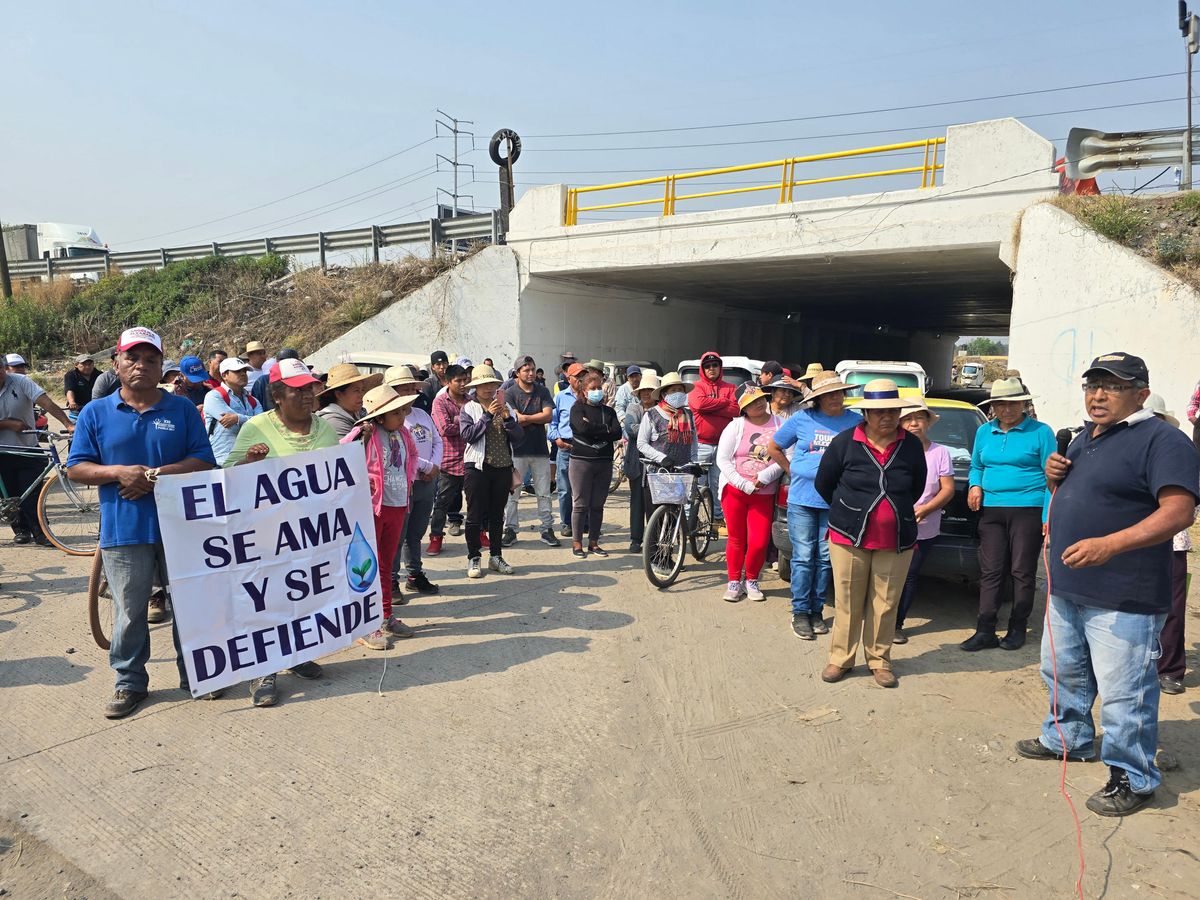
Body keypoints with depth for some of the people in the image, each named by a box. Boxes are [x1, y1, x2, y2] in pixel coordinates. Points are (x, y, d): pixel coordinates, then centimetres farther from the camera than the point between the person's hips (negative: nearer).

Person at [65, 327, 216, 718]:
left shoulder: (182, 409, 4)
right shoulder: (95, 413, 4)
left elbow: (204, 461, -1)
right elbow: (76, 468, 3)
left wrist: (157, 475, -15)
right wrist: (118, 472, -16)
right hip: (122, 530, 0)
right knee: (129, 612, 8)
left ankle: (195, 673, 26)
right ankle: (129, 682, 23)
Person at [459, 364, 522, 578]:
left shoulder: (505, 407, 9)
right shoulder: (469, 409, -1)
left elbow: (518, 437, 1)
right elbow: (468, 435, -18)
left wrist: (507, 418, -14)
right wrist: (488, 415, -20)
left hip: (503, 467, 4)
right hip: (477, 467, -4)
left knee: (497, 514, 12)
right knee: (475, 515, 2)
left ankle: (496, 556, 22)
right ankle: (473, 559, 12)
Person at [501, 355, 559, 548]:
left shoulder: (542, 392, 7)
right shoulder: (510, 393, -2)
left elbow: (548, 416, -7)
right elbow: (514, 421, -13)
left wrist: (524, 418, -10)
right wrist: (537, 418, -6)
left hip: (540, 449, 3)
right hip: (517, 449, -3)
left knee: (544, 493, 7)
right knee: (512, 492, 2)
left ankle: (547, 529, 15)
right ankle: (510, 530, 11)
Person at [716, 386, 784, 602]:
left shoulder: (780, 426, 1)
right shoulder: (736, 426, 1)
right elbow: (722, 459, -5)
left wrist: (764, 476, -18)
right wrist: (744, 485, -13)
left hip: (764, 494, 0)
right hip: (734, 491, 0)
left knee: (759, 542, -4)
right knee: (736, 539, 7)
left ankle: (751, 580, 19)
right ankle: (734, 581, 23)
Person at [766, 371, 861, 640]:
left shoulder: (855, 422, 3)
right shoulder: (803, 419, 1)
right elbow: (774, 448, 12)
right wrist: (793, 472, 7)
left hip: (835, 503, 1)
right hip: (802, 499, -1)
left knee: (825, 558, 7)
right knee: (803, 557, 1)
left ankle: (817, 610, 18)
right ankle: (800, 613, 8)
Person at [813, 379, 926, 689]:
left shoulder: (911, 446, 2)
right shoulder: (845, 442, -4)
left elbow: (916, 488, 16)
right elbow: (823, 483, 6)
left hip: (896, 541, 1)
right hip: (849, 537, -1)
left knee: (886, 604, 7)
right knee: (848, 602, 5)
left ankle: (879, 660, 22)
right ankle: (841, 658, 18)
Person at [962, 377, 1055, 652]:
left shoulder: (1041, 432, -1)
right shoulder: (984, 432, 13)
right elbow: (976, 467, 24)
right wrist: (975, 485, 1)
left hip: (1028, 509, -4)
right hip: (991, 509, 4)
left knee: (1022, 572, 4)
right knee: (990, 571, 3)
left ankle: (1017, 629, 16)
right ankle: (985, 632, 5)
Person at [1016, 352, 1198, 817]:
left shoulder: (1161, 440, -14)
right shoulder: (1084, 437, 13)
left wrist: (1109, 544, -34)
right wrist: (1054, 477, 1)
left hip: (1123, 600, -9)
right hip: (1067, 587, 9)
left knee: (1123, 692, -1)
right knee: (1063, 672, 22)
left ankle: (1132, 778, 15)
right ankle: (1067, 739, 41)